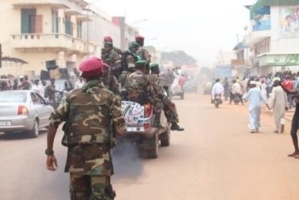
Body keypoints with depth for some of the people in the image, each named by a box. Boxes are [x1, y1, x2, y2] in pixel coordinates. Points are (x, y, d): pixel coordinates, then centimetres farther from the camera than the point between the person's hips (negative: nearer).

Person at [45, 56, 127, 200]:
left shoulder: (72, 96, 11)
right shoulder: (110, 97, 5)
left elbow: (53, 123, 3)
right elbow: (121, 131, -2)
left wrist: (50, 152, 9)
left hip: (75, 153, 3)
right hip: (99, 154, -3)